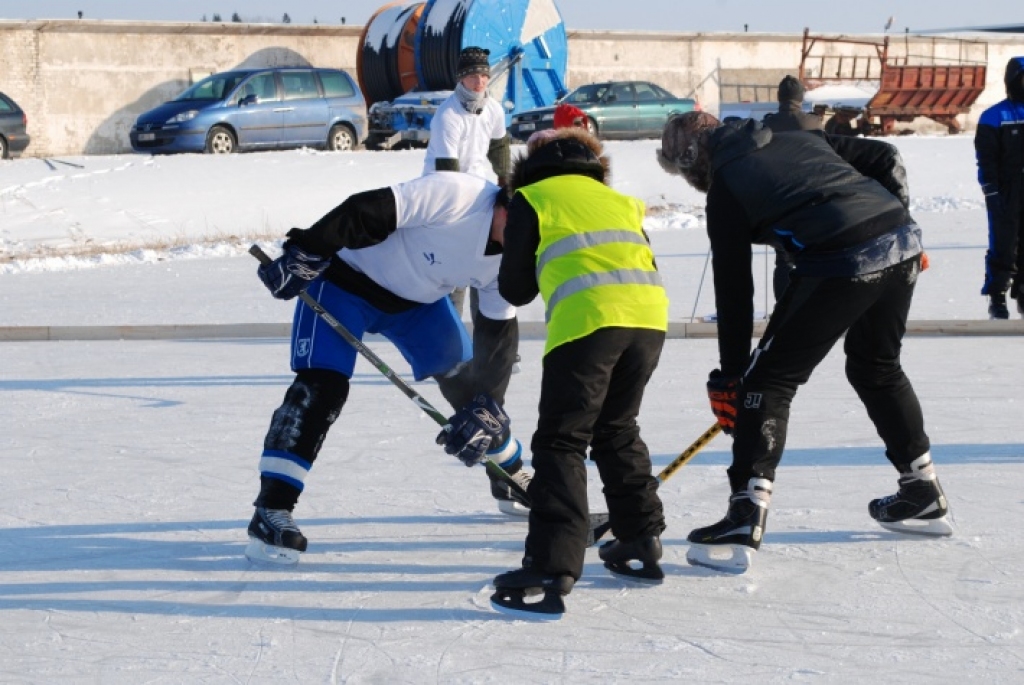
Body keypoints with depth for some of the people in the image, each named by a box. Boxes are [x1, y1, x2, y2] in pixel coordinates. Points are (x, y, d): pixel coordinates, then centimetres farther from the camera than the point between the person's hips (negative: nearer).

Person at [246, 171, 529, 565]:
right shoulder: (455, 195, -34)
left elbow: (498, 336, -5)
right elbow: (366, 211, -34)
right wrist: (302, 257, -36)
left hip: (419, 295, 7)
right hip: (346, 279, -7)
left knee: (465, 380, 9)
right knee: (321, 387, -20)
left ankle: (513, 482, 31)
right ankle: (271, 512, -20)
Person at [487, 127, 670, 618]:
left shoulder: (531, 199, 16)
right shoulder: (620, 201, 30)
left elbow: (515, 290, 17)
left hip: (586, 319, -6)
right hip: (649, 316, 6)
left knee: (561, 443, -4)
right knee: (617, 430, 24)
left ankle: (551, 570, -12)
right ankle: (642, 540, 29)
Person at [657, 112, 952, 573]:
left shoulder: (725, 190, 7)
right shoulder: (800, 140, 24)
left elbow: (732, 289, 7)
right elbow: (885, 159, 20)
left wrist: (729, 375, 13)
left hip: (841, 266, -7)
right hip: (903, 246, 8)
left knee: (768, 379, 2)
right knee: (877, 366, 29)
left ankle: (744, 522, -5)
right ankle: (924, 494, 39)